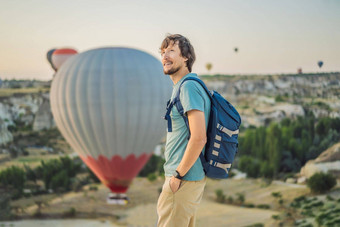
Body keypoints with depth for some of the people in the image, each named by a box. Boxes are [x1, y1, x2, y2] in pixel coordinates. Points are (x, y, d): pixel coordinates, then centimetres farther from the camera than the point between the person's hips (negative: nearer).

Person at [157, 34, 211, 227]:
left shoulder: (189, 87, -16)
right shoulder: (180, 87, 16)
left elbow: (198, 138, -24)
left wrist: (178, 175, -18)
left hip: (183, 180, -10)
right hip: (192, 178, 10)